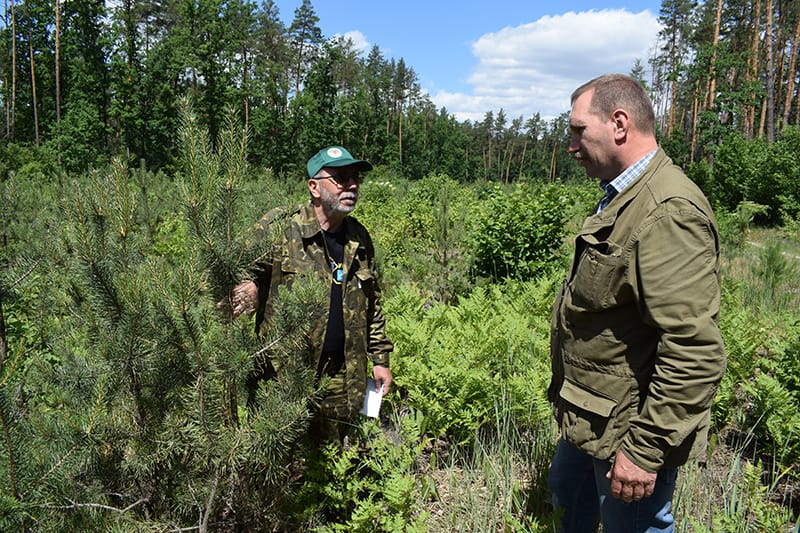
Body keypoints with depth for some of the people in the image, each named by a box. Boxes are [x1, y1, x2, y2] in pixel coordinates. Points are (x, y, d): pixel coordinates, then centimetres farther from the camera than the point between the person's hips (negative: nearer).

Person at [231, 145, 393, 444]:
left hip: (342, 379, 5)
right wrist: (249, 289, -29)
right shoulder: (277, 228, -9)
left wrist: (380, 358, 15)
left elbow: (372, 304, 16)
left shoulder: (359, 238, 9)